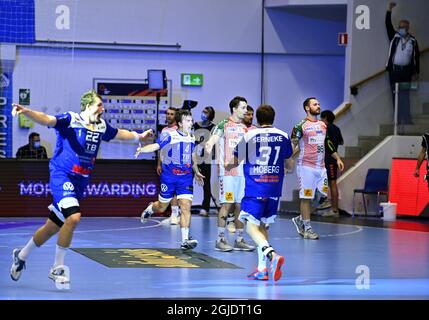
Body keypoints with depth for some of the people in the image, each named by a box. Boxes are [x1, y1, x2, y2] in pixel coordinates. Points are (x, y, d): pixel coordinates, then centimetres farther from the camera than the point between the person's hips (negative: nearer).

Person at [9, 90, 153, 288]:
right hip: (62, 175, -7)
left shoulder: (101, 126, 9)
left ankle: (21, 256, 35)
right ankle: (57, 268, -13)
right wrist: (26, 112, -48)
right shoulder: (70, 120, -13)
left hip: (80, 181, 7)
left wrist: (139, 136, 40)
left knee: (53, 226, 13)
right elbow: (47, 120, -30)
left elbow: (118, 134, 30)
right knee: (73, 216, -26)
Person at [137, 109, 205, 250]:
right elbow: (156, 146, -20)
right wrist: (142, 149, -39)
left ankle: (185, 240, -14)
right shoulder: (169, 135, -9)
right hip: (169, 177, -3)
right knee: (162, 207, 12)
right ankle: (150, 209, 49)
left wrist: (197, 172, 29)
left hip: (186, 177, 3)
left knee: (186, 206, -13)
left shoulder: (191, 137, 9)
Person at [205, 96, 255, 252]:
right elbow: (213, 139, -19)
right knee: (226, 204, -7)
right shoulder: (223, 125, -4)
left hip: (243, 171, 6)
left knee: (241, 206, 5)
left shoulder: (245, 128, 15)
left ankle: (239, 240, 11)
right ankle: (220, 239, -2)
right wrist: (210, 144, -39)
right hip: (227, 171, -6)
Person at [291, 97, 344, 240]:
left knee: (325, 195, 4)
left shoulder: (323, 125, 14)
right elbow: (292, 145, -8)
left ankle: (301, 219, 17)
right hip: (306, 165, -7)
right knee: (306, 197, -3)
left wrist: (337, 158, 22)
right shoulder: (301, 126, -6)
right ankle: (307, 229, 4)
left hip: (321, 166, 7)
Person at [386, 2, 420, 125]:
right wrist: (389, 10, -14)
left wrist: (416, 72, 5)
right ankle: (399, 119, 2)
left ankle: (406, 120, 0)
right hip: (394, 70, 0)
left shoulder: (413, 41, 5)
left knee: (405, 95, 1)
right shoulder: (394, 37, 5)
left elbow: (416, 57, 8)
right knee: (396, 95, 0)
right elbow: (388, 25, -4)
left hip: (406, 71, 0)